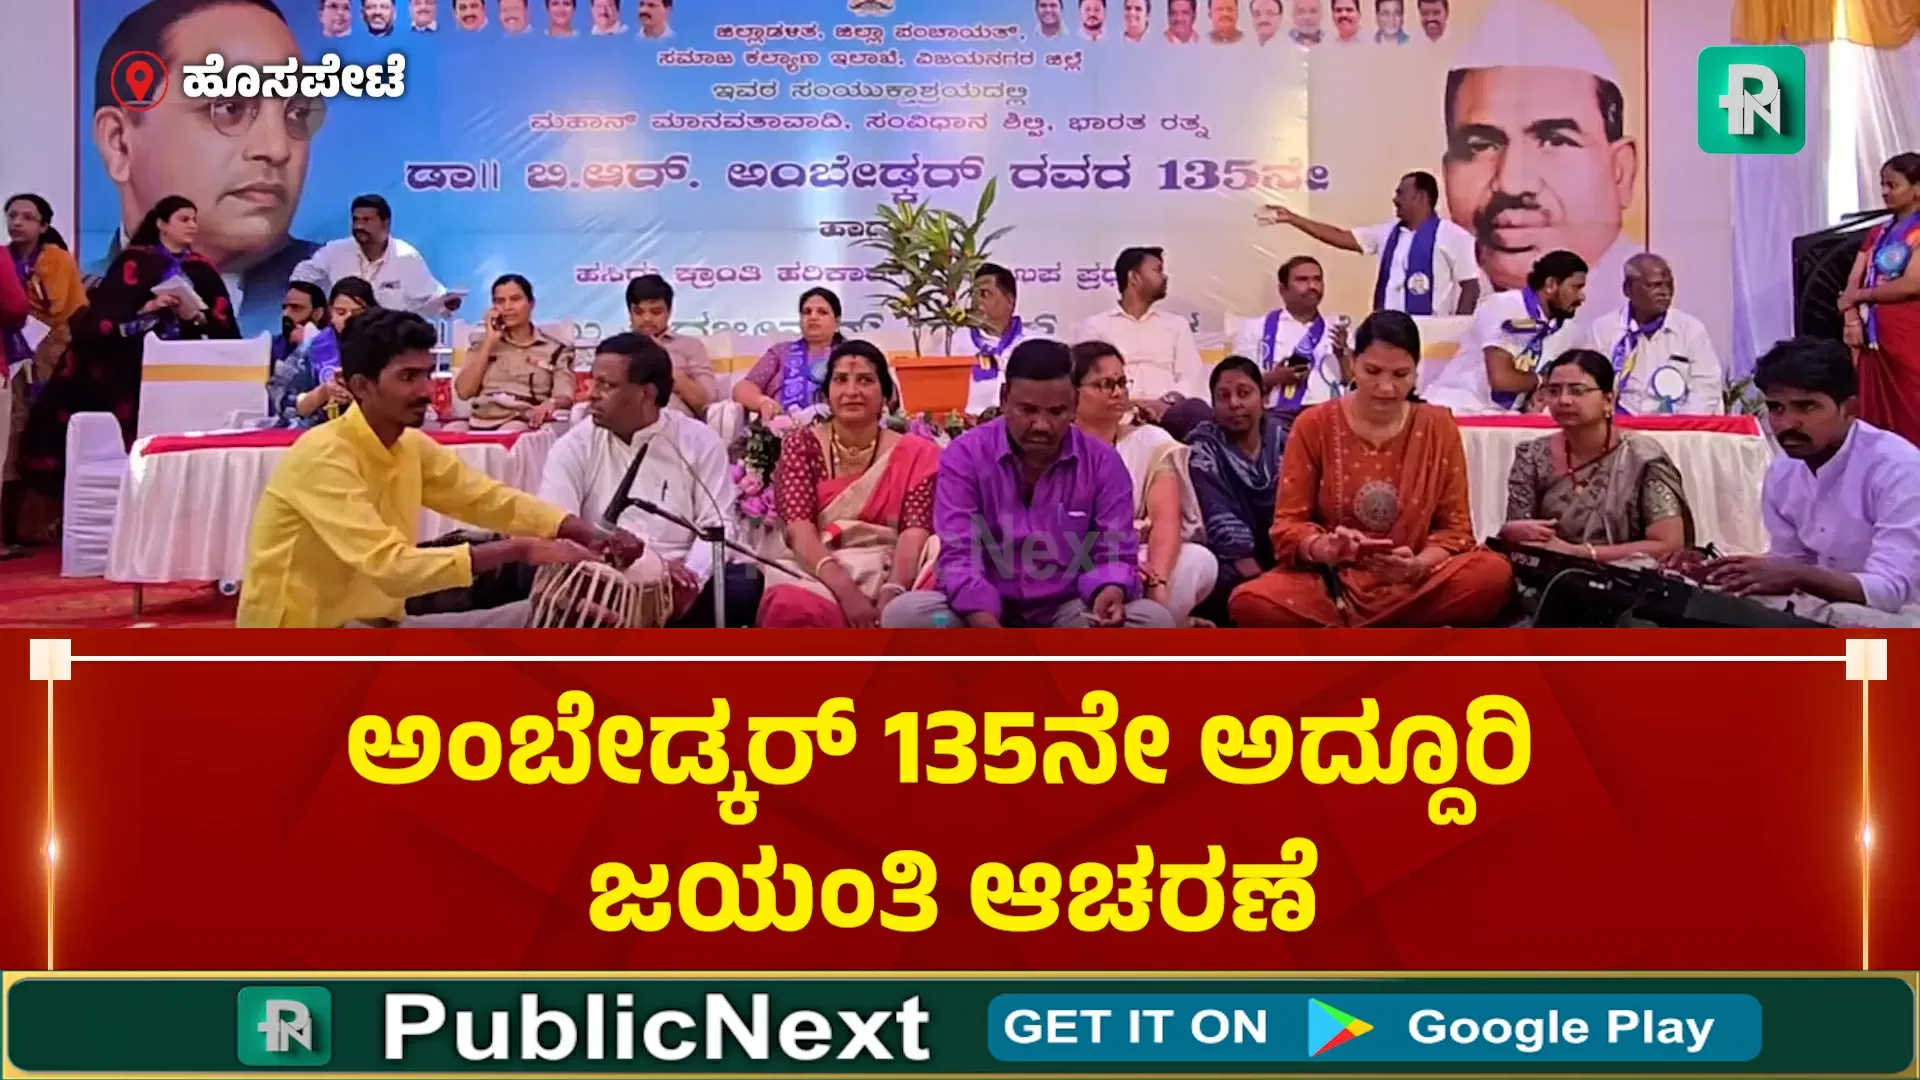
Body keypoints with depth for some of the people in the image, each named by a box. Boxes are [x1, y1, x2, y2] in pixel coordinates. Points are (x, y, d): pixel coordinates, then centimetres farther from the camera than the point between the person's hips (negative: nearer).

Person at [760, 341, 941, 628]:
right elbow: (799, 528, -6)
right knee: (794, 607, -36)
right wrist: (846, 591, -24)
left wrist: (891, 594, -26)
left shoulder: (914, 454, 9)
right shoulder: (802, 445, 8)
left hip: (890, 574, 1)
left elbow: (915, 529, -5)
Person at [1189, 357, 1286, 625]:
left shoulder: (1283, 440, 8)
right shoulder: (1203, 451, -4)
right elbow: (1223, 527, -14)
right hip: (1234, 567, -4)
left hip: (1284, 558, 4)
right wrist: (1262, 581, -24)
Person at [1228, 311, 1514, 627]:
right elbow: (1288, 523, -1)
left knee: (1495, 574, -30)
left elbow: (1455, 526, 3)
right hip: (1330, 581, 0)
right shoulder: (1314, 425, 0)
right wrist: (1324, 549, -24)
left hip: (1414, 584, 1)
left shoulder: (1438, 427, 3)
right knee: (1250, 604, -32)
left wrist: (1418, 564, -19)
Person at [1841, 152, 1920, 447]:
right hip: (1873, 337, 7)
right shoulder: (1878, 233, 17)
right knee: (1877, 419, 7)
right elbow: (1853, 281, 10)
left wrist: (1858, 296, -4)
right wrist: (1852, 319, -8)